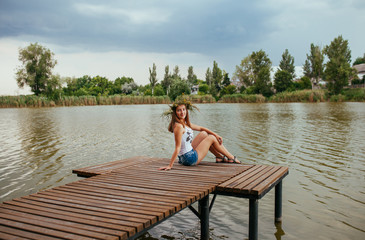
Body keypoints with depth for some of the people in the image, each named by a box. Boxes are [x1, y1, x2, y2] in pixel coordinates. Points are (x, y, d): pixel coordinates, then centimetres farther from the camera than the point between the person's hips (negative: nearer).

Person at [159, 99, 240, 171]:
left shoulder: (185, 123, 7)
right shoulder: (179, 126, -22)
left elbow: (200, 128, 18)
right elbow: (177, 148, -25)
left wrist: (216, 135, 12)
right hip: (189, 158, -9)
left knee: (204, 134, 19)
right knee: (211, 138, 4)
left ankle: (220, 157, 26)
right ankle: (232, 158, 20)